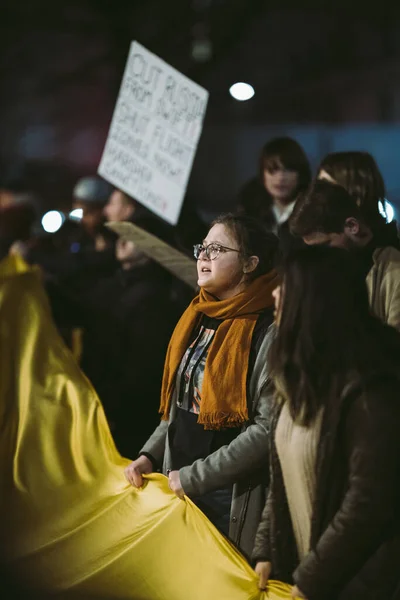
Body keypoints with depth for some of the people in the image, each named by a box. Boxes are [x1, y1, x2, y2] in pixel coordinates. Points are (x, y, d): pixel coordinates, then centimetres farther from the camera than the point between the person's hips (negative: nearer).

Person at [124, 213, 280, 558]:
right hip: (179, 488, 7)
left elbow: (267, 428, -20)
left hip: (231, 500, -7)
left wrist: (194, 477, -16)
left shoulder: (268, 331, -15)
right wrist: (150, 456, 4)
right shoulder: (198, 319, 9)